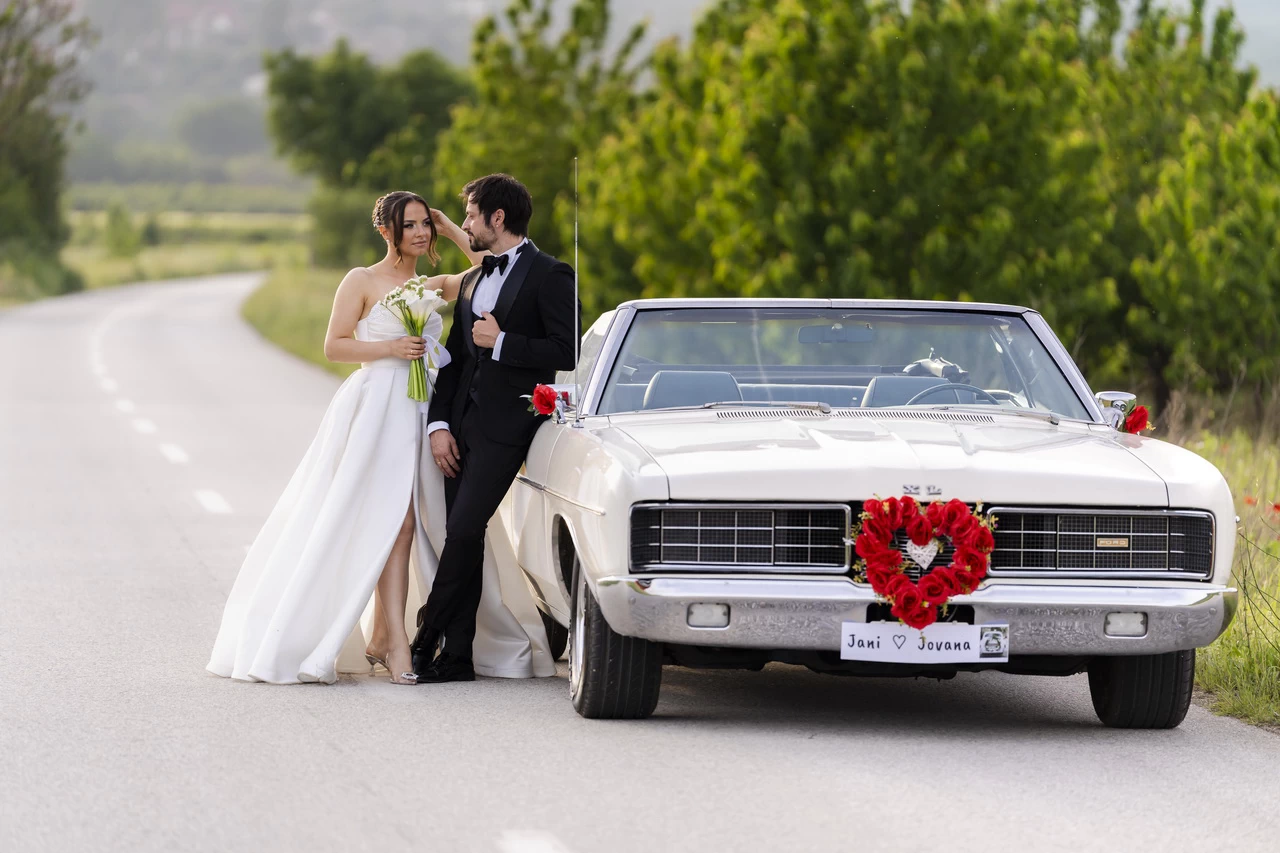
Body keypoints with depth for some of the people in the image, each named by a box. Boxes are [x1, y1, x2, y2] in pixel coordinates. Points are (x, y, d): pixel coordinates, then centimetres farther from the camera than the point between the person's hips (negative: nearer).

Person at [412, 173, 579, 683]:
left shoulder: (548, 276, -4)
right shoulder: (473, 281, 20)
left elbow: (566, 353, -12)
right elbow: (454, 357, 18)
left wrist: (502, 343, -14)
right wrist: (439, 424, 7)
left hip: (506, 426, -7)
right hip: (463, 425, 7)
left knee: (464, 529, -13)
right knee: (461, 535, 5)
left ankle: (426, 637, -5)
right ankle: (455, 658, 7)